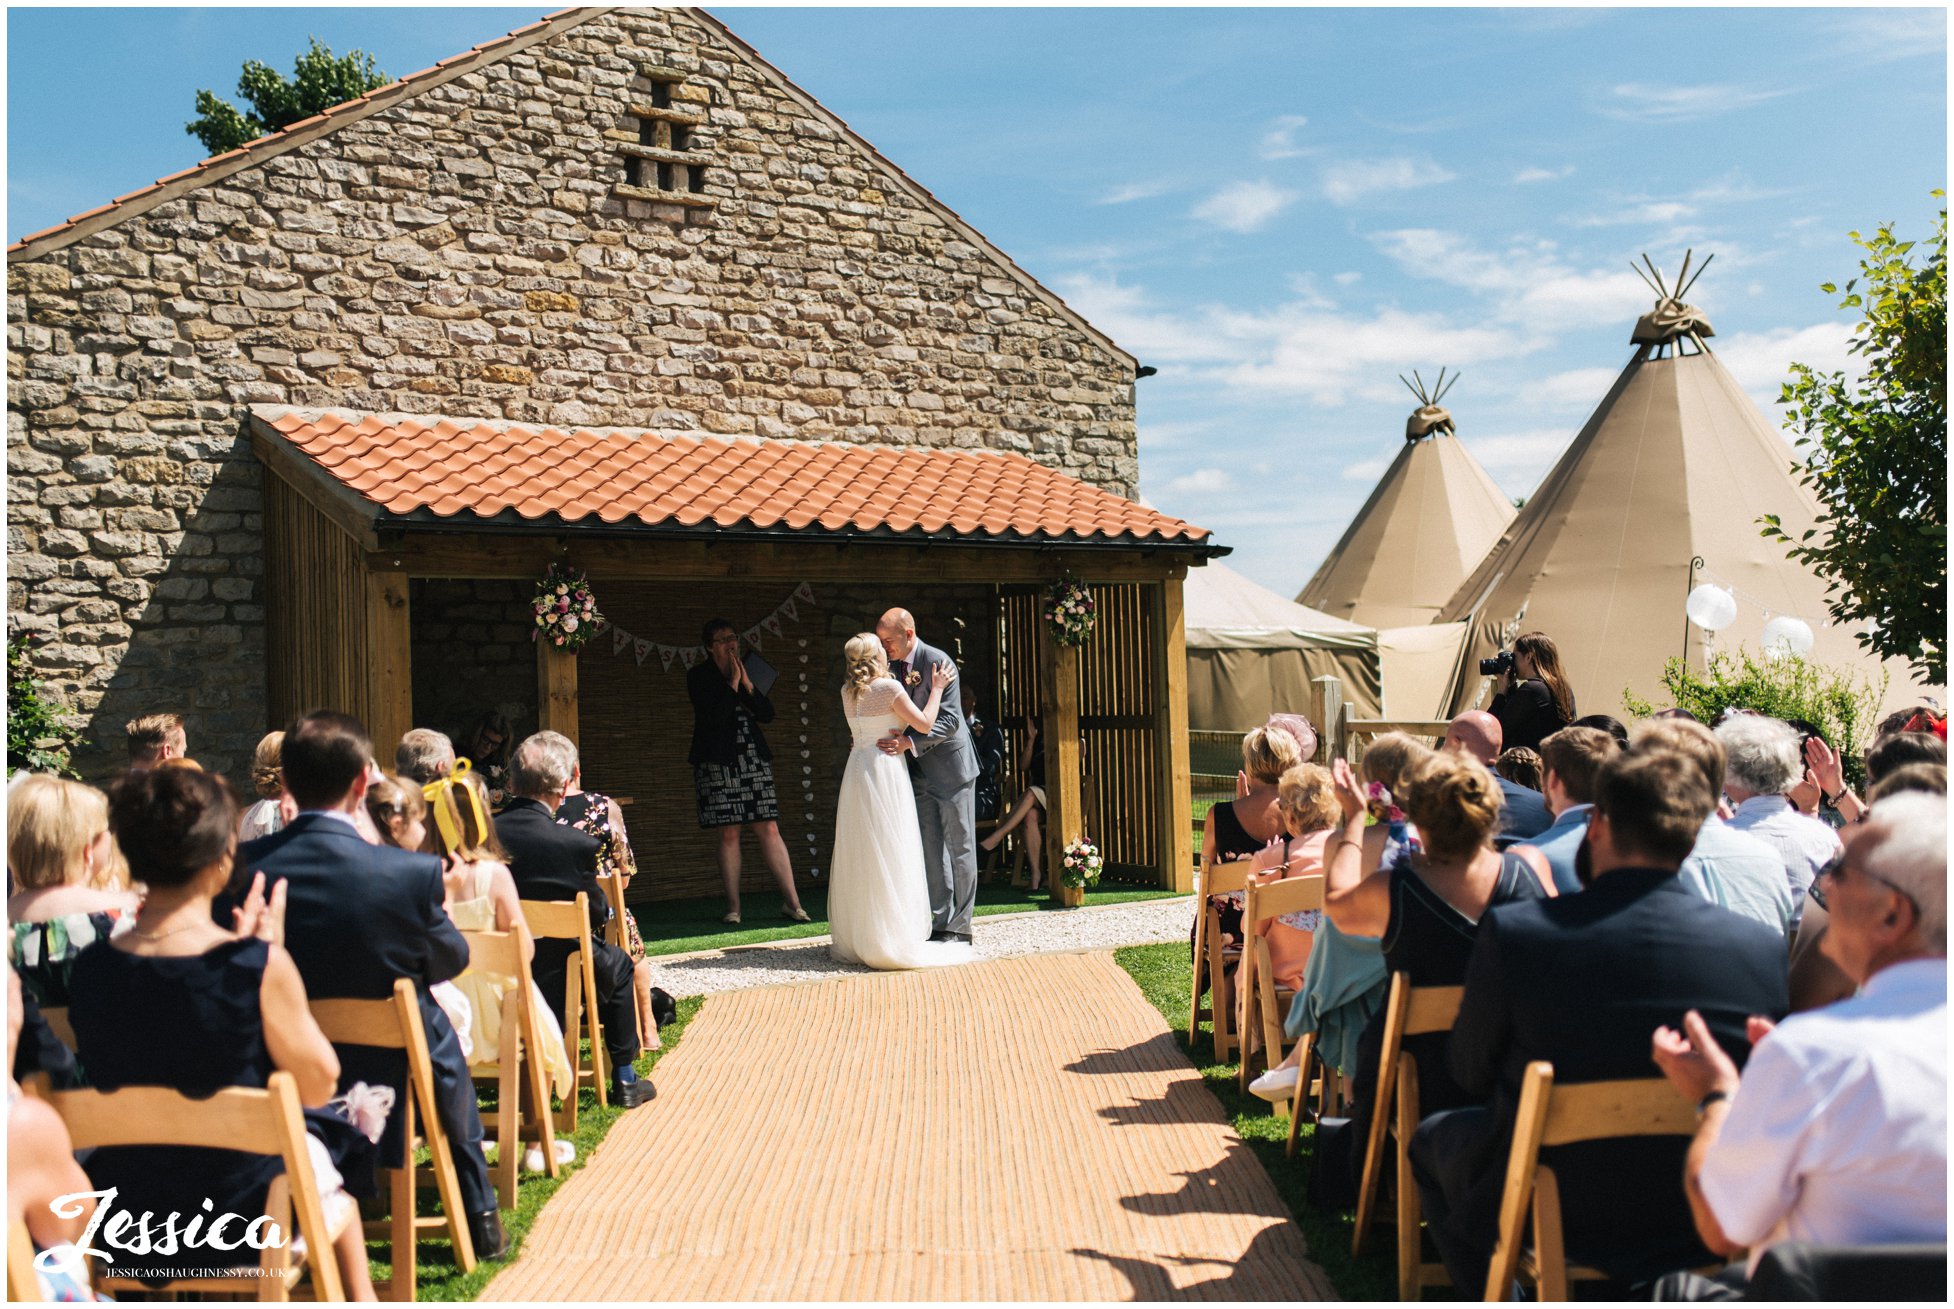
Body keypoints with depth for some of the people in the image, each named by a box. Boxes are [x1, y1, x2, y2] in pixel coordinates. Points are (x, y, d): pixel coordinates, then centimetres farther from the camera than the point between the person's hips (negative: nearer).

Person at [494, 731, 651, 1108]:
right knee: (618, 963, 27)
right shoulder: (575, 843, -24)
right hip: (554, 980, -4)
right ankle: (624, 1081, 32)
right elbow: (597, 913, -10)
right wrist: (607, 906, 15)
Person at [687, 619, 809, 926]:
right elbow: (713, 716, -13)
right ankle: (733, 908, 6)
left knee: (769, 830, -1)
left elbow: (767, 714, 8)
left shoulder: (745, 673, 16)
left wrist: (747, 685, -3)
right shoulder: (698, 677, 1)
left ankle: (791, 901, 1)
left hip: (753, 759, 4)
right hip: (718, 762, -4)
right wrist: (732, 684, -9)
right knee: (729, 834, -3)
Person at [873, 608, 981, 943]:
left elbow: (949, 720, -22)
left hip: (950, 764, -7)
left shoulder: (937, 661, -18)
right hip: (919, 769, 7)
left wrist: (909, 742, -31)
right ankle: (940, 922, 14)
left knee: (959, 845, 1)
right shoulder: (892, 666, 4)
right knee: (930, 848, 8)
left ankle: (960, 927, 6)